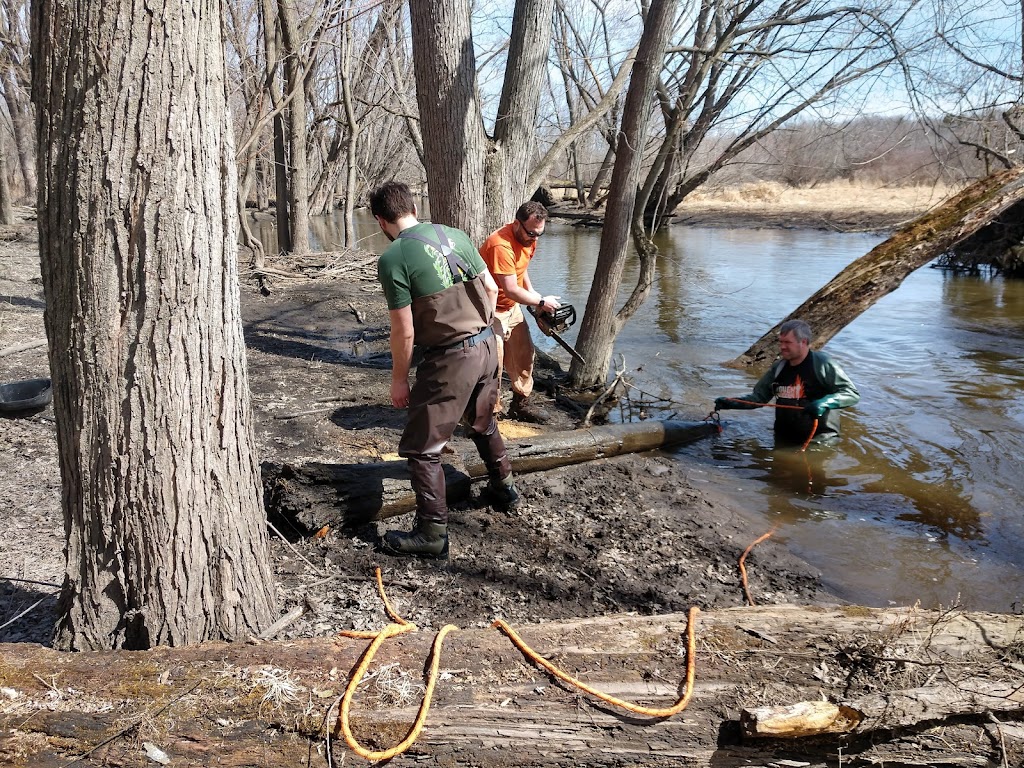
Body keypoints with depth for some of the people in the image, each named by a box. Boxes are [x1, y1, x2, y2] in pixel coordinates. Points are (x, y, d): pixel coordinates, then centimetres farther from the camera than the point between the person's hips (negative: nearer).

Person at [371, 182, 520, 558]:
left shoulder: (392, 259, -14)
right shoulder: (453, 234, 5)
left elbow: (404, 332, -14)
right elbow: (491, 289, 10)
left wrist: (399, 380, -2)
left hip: (449, 359, -7)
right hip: (487, 346, 7)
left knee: (422, 447, 5)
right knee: (483, 423, 30)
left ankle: (432, 534, 8)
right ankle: (504, 488, 47)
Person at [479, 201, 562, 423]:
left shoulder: (528, 238, -2)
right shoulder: (501, 245, -30)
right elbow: (511, 290, -29)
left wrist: (534, 295, 3)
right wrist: (541, 302, -17)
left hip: (512, 307, 9)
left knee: (524, 354, 14)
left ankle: (521, 404, 28)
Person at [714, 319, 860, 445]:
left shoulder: (822, 364, -10)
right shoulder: (778, 368, 8)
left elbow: (852, 394, -12)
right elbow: (758, 397, 14)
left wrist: (825, 403, -28)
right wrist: (730, 403, 0)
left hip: (820, 443, -6)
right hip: (783, 441, 6)